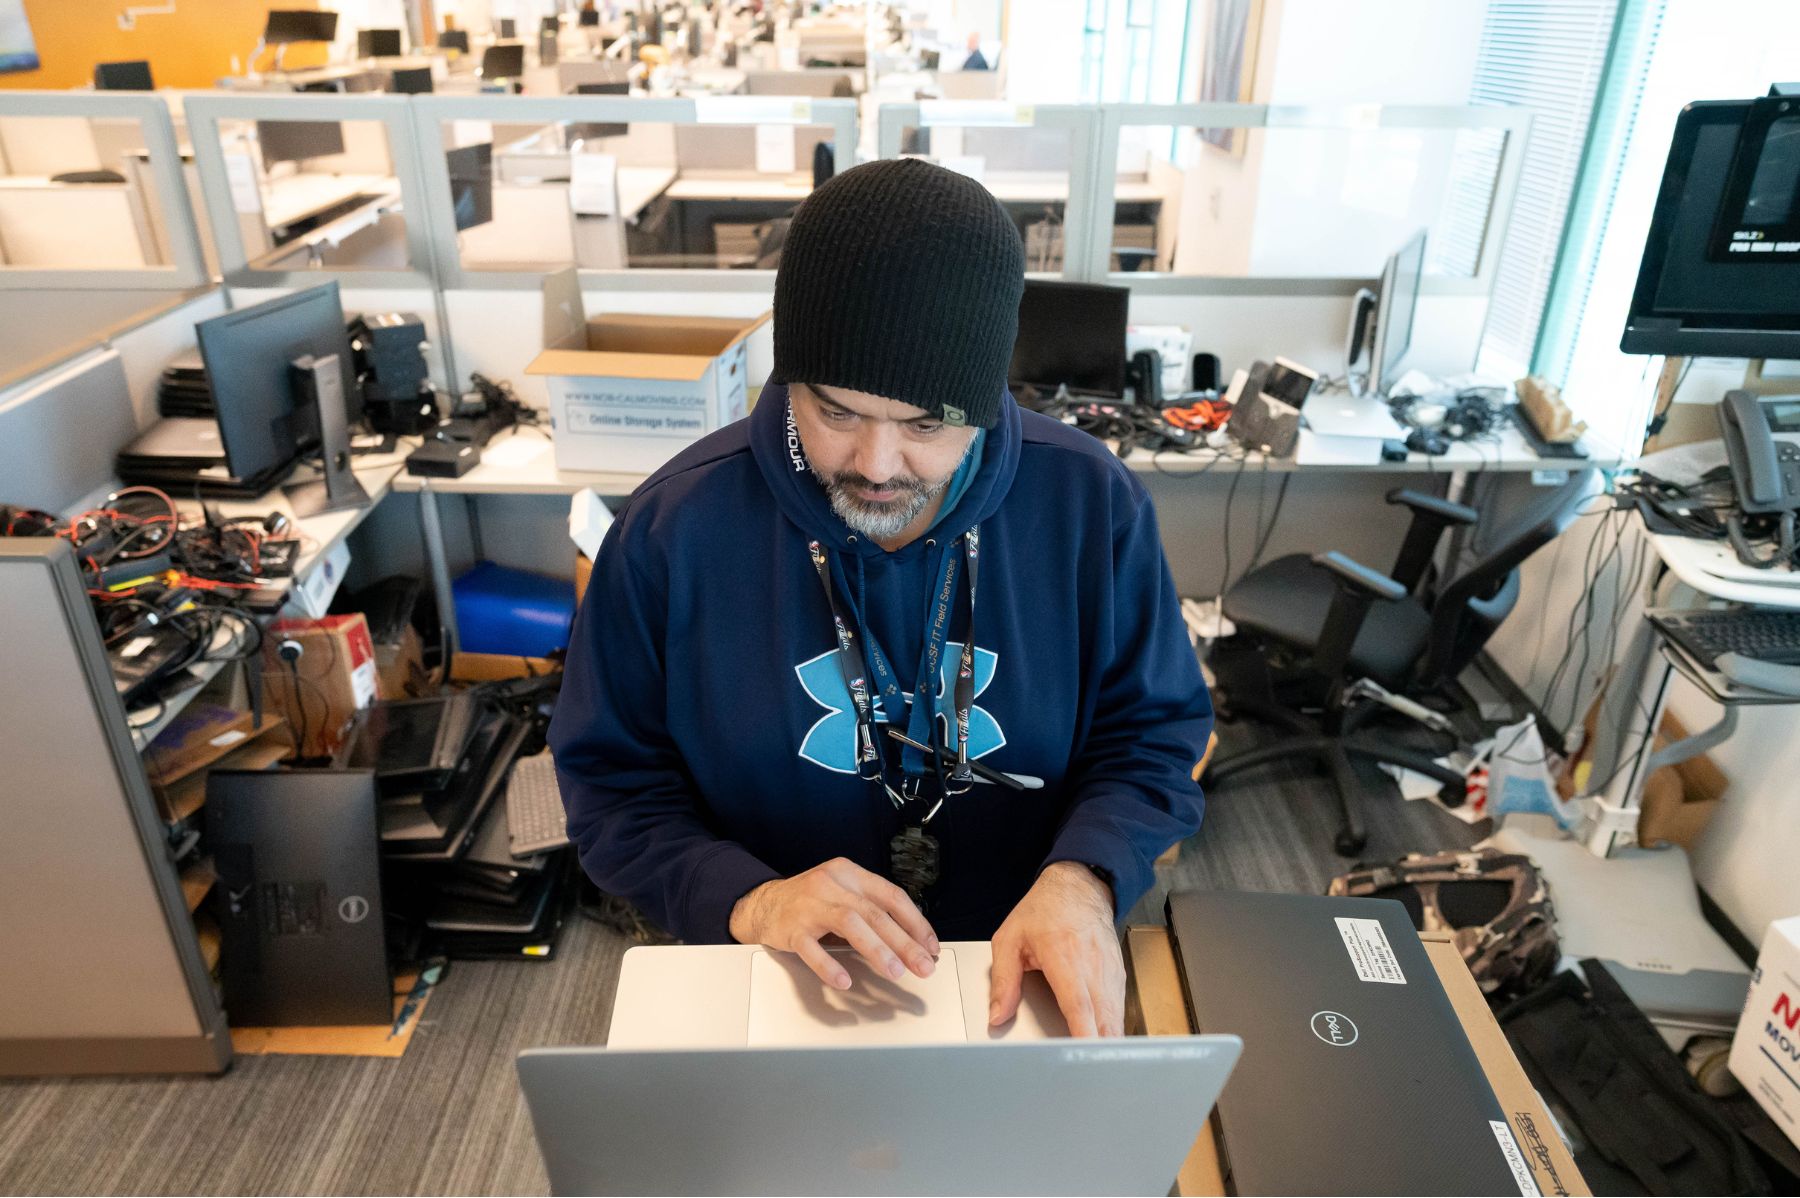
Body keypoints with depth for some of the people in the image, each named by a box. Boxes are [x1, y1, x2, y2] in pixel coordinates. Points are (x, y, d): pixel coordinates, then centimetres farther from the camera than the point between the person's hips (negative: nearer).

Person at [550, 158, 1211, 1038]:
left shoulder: (1092, 504, -9)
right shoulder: (675, 526, -12)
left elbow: (1152, 733, 2)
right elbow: (614, 782, -3)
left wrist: (1082, 880, -18)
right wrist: (745, 900, -20)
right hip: (780, 995, -2)